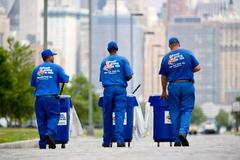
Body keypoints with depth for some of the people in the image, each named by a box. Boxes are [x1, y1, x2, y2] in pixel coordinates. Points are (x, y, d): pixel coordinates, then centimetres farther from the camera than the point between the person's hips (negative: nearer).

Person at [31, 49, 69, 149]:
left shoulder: (36, 69, 12)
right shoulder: (56, 68, 2)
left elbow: (33, 84, 21)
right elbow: (65, 80, 1)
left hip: (39, 97, 3)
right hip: (51, 96, -3)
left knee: (41, 120, 6)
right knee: (53, 117, -1)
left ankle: (42, 144, 3)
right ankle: (50, 133, -29)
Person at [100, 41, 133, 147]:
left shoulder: (104, 62, 11)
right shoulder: (123, 60, 3)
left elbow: (101, 79, 9)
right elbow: (129, 75, -4)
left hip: (108, 89, 2)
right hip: (120, 89, -2)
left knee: (107, 115, 8)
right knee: (120, 114, -6)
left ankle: (107, 141, 12)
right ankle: (120, 139, -18)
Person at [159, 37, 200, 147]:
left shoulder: (166, 57, 5)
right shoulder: (188, 53, 0)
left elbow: (163, 77, 8)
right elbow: (197, 68, 0)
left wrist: (164, 91, 17)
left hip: (173, 86, 1)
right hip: (187, 85, -1)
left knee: (174, 112, 7)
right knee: (186, 110, 4)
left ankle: (177, 140, 6)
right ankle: (183, 131, -20)